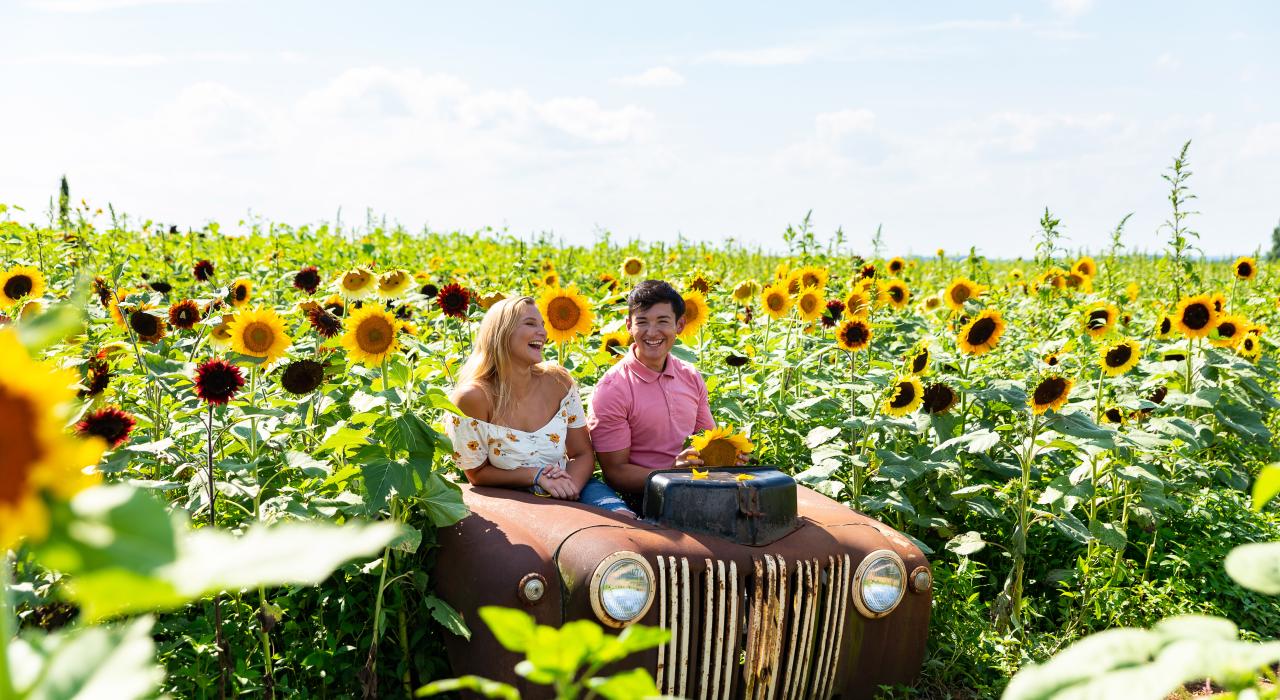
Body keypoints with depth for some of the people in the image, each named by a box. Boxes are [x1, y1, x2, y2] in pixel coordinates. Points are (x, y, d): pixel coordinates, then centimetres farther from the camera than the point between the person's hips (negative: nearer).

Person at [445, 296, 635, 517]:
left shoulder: (558, 381, -4)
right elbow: (477, 473, -5)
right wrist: (535, 475, -18)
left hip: (566, 488, 3)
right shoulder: (473, 397, -15)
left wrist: (569, 486, -19)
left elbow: (583, 454, 3)